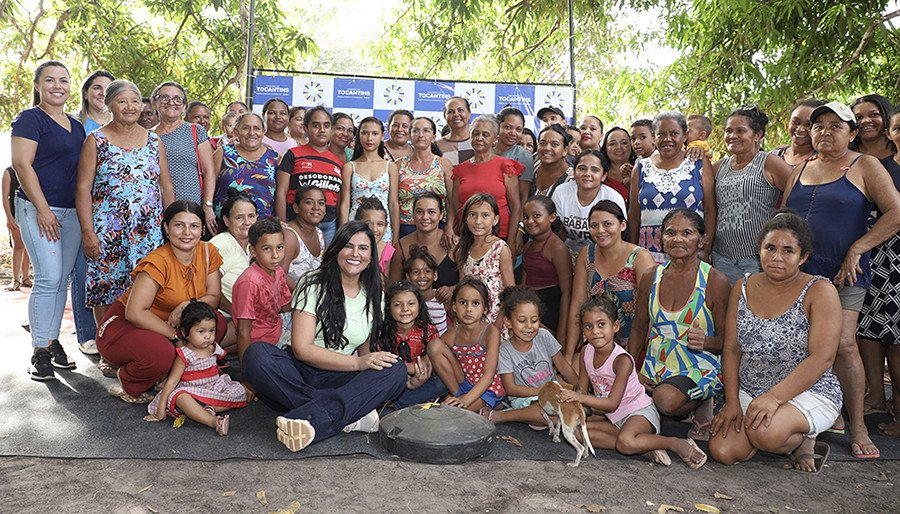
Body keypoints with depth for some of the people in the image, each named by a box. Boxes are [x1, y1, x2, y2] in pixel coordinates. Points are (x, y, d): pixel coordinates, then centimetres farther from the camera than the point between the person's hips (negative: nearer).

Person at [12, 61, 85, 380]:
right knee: (49, 277, -11)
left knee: (62, 279, 8)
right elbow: (21, 164, -12)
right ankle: (40, 352, -3)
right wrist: (43, 208, -17)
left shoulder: (77, 126, 17)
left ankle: (53, 341, 17)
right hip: (38, 210, -7)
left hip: (72, 211, 7)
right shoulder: (30, 119, -4)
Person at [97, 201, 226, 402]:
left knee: (217, 323, -17)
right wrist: (177, 336, -25)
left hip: (163, 325, 7)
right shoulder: (158, 262, -25)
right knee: (161, 353, -37)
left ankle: (169, 375, 0)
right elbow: (134, 313, -29)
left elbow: (213, 297, -3)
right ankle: (128, 385, -2)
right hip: (123, 326, -6)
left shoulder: (208, 252, -6)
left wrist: (187, 306, -23)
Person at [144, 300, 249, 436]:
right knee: (180, 397, -38)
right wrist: (161, 408, -19)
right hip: (192, 392, -5)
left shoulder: (214, 349, 3)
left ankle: (210, 409, -27)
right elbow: (172, 381, -15)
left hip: (215, 388, 5)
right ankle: (214, 421, -51)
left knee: (240, 393, -11)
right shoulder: (185, 355, -13)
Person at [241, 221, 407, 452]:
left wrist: (371, 361, -10)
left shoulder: (373, 295, 10)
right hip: (298, 375, -2)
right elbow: (301, 348, -14)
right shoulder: (313, 285, -4)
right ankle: (351, 414, -35)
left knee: (396, 370, -25)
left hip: (339, 380, 3)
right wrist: (358, 362, -21)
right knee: (256, 354, -34)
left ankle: (310, 419, -40)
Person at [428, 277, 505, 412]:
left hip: (488, 389, -5)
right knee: (434, 345, -13)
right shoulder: (453, 333, -5)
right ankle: (457, 394, -5)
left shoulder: (491, 332, -18)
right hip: (463, 384, 6)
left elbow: (489, 375, -24)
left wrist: (466, 400, -36)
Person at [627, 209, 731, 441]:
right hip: (656, 365, 4)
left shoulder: (715, 281, -9)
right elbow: (639, 328, 11)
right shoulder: (651, 278, 3)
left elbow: (726, 339, -5)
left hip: (700, 368, -4)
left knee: (666, 398, -33)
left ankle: (703, 405, 1)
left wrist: (706, 342, -27)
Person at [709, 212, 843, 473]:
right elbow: (731, 349, 4)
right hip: (748, 393, 5)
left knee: (765, 433, -34)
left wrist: (774, 397, -27)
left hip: (809, 393, -5)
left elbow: (822, 358, -19)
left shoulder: (819, 291, -10)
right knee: (722, 451, -14)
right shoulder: (743, 288, 3)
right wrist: (732, 402, -6)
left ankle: (803, 439, 2)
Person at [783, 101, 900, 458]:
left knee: (843, 345, -11)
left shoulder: (864, 166, 1)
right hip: (799, 271, 5)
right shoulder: (800, 170, 15)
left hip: (841, 273, -4)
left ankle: (858, 428, 1)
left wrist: (856, 250, -13)